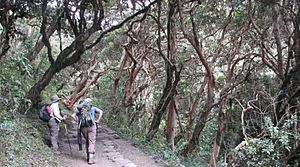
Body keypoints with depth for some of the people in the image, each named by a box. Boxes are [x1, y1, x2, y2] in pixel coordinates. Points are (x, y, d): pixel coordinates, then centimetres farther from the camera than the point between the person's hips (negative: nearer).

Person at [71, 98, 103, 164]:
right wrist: (98, 120, -1)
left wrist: (78, 121, 9)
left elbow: (73, 116, 7)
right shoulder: (92, 108, 10)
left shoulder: (79, 109, 16)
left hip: (83, 127, 3)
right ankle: (91, 159, -13)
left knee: (87, 142, 21)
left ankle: (88, 157, 24)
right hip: (91, 127, -3)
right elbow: (101, 112, -3)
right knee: (92, 142, -2)